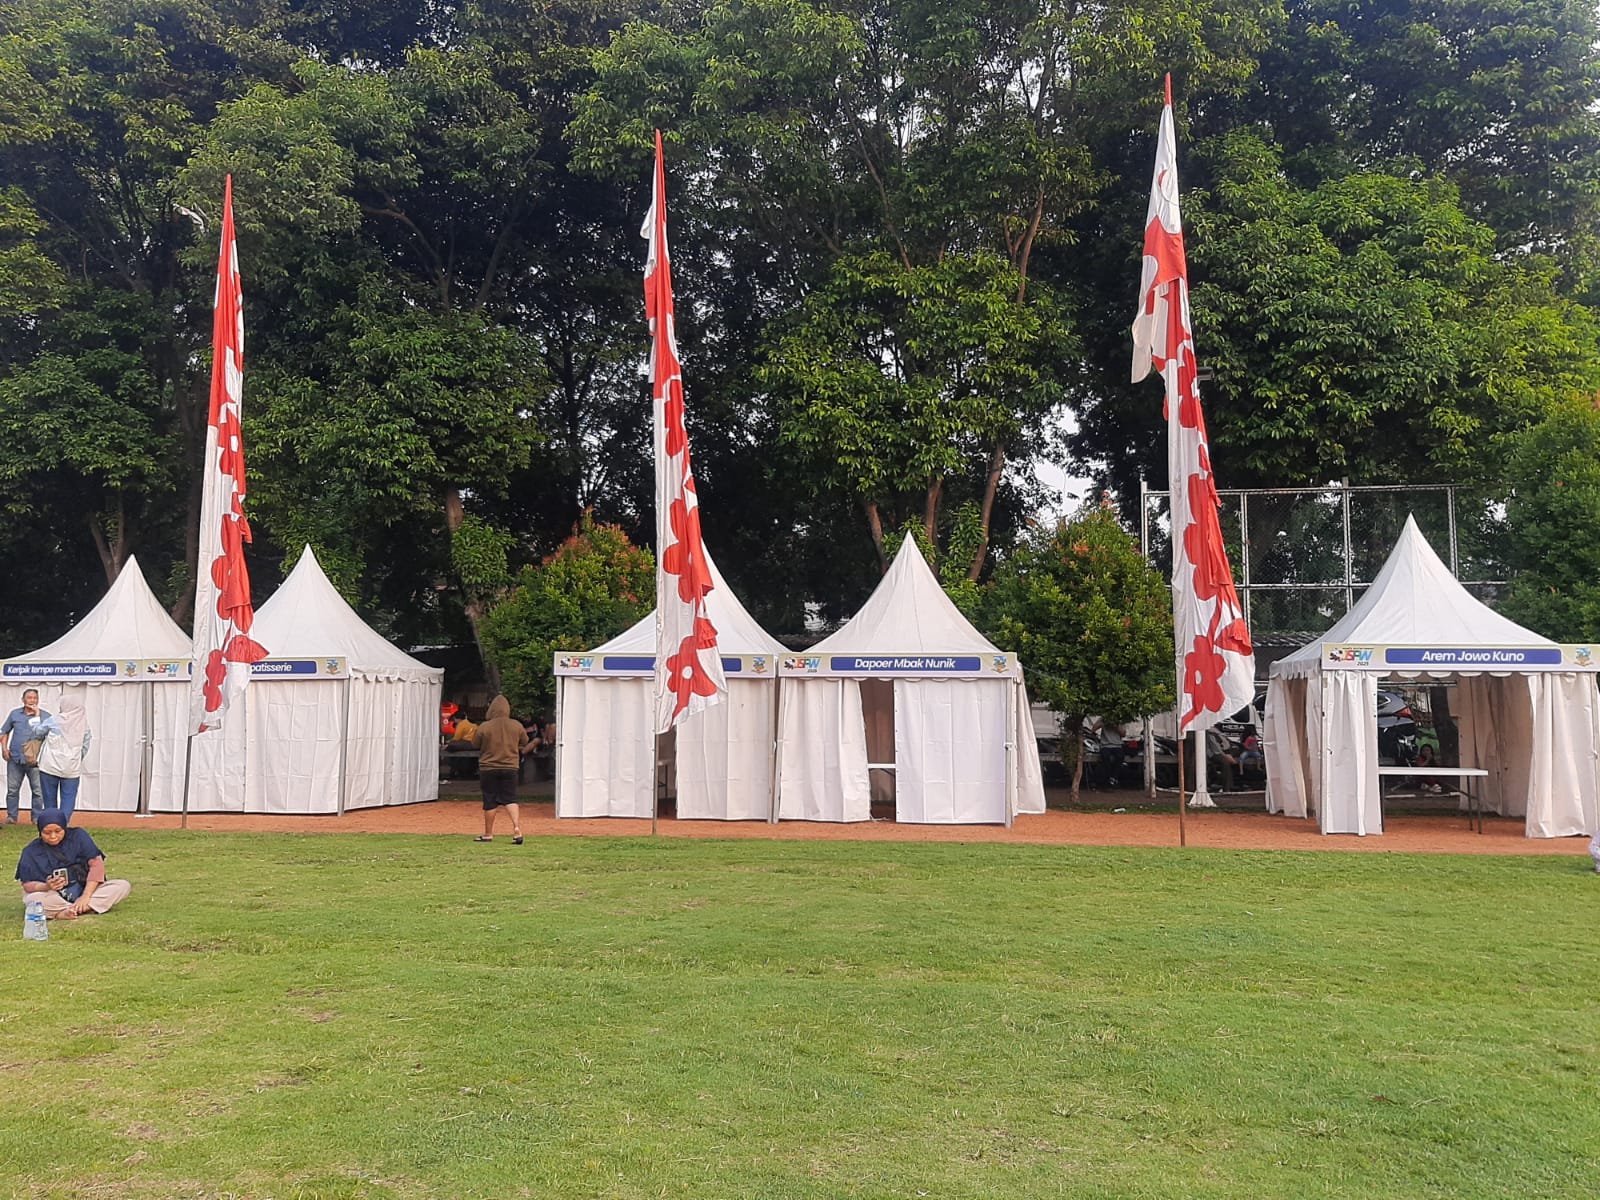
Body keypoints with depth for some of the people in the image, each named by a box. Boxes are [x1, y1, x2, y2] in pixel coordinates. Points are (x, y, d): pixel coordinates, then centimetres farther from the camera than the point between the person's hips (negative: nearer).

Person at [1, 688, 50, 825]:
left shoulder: (45, 715, 0)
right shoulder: (15, 713, 9)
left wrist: (37, 715, -15)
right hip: (15, 758, 2)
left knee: (38, 790, 0)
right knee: (12, 789, 7)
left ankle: (37, 817, 8)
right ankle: (11, 816, 16)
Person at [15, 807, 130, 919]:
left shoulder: (78, 837, -1)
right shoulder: (31, 851, -1)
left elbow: (96, 863, -8)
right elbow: (27, 885, -5)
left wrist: (86, 896, -19)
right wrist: (47, 887, -29)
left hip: (86, 889, 2)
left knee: (124, 886, -23)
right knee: (32, 899, -36)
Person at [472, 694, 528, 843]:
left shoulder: (484, 727, -13)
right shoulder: (517, 725, -4)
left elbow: (475, 744, 1)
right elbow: (524, 743, 11)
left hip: (488, 768, -2)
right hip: (510, 767, 2)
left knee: (490, 801, 7)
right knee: (510, 799, 5)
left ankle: (488, 833, 18)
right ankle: (517, 828, -14)